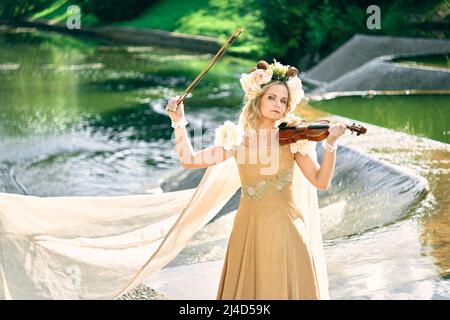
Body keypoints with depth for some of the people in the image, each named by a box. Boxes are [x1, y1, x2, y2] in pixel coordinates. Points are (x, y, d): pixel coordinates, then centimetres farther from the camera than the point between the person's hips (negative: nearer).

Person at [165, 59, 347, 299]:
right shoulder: (237, 138, 1)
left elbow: (321, 182, -8)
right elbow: (189, 160, 1)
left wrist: (330, 145, -21)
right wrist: (178, 122, -4)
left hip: (286, 231, -1)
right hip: (249, 230, 1)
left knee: (288, 289, 2)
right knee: (246, 289, 7)